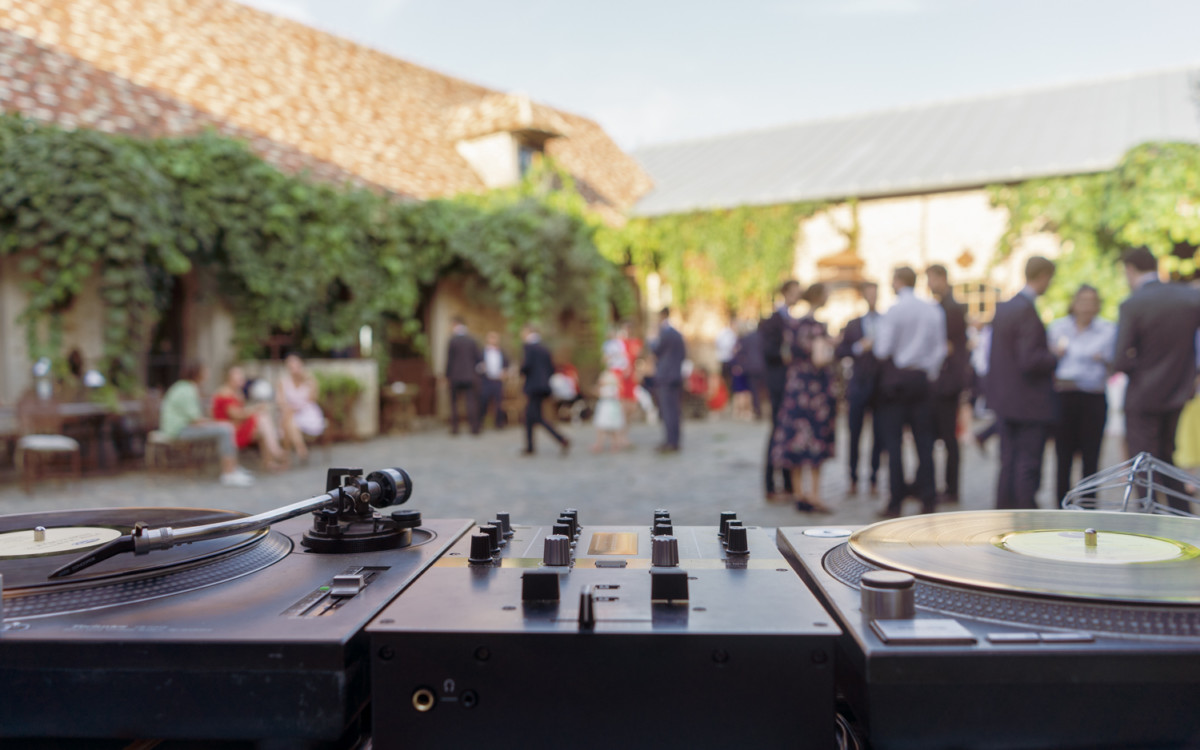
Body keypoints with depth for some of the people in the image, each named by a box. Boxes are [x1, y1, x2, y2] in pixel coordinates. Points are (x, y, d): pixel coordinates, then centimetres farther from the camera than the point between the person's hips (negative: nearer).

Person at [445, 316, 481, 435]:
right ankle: (474, 427, -3)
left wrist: (447, 375, 1)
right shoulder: (472, 341, 2)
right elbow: (478, 358, 5)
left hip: (455, 376, -2)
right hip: (470, 376, 2)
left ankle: (454, 427, 6)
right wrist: (475, 372, 18)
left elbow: (449, 359, -6)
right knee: (471, 401, 2)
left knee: (454, 402, 7)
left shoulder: (452, 340, -7)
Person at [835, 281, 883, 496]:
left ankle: (874, 480, 12)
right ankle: (853, 479, 15)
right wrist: (859, 347, -11)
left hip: (881, 386, -1)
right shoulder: (853, 325, 9)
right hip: (859, 384, 1)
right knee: (854, 434, 3)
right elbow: (838, 352, 3)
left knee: (879, 436, 1)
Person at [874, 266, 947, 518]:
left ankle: (895, 503, 2)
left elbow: (882, 350, -13)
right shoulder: (934, 310, 5)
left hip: (896, 378, -4)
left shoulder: (894, 310, -10)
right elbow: (940, 348, 6)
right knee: (924, 441, 9)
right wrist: (930, 372, 14)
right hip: (923, 378, 5)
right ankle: (928, 500, 11)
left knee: (893, 442, 1)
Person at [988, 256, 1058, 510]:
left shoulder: (1002, 307, 9)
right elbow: (1029, 361, -24)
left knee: (1008, 464, 15)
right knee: (1028, 467, -1)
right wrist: (1055, 357, -7)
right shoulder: (1027, 311, -19)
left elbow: (992, 356, 14)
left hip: (1005, 400, 8)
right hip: (1030, 403, -8)